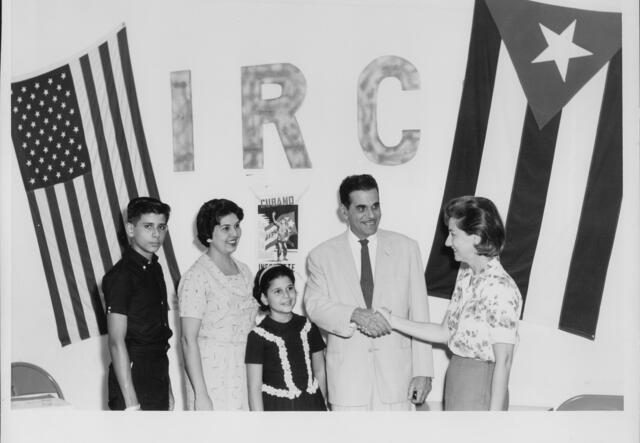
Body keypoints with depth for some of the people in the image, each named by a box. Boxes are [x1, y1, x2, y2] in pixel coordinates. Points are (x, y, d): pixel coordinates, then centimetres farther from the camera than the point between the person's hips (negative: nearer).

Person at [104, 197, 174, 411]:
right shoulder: (121, 275, -12)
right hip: (133, 383, -8)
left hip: (157, 383, 8)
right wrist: (131, 403, -21)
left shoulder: (154, 269, 13)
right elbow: (116, 342, -17)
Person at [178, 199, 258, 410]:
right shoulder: (196, 277, -9)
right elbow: (189, 340, -12)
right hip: (212, 375, -6)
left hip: (245, 374, 6)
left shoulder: (244, 272, 12)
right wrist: (200, 394, -17)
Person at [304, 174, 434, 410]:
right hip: (347, 374, 0)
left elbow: (419, 314, 4)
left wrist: (423, 371, -1)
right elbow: (315, 304, -7)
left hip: (395, 372, 0)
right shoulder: (322, 255, 5)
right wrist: (355, 315, -25)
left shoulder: (405, 248, 6)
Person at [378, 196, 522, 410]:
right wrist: (392, 320, 7)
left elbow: (503, 362, -19)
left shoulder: (501, 290, -21)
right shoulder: (466, 274, 6)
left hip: (481, 386, -8)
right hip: (456, 382, 8)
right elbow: (445, 332, 10)